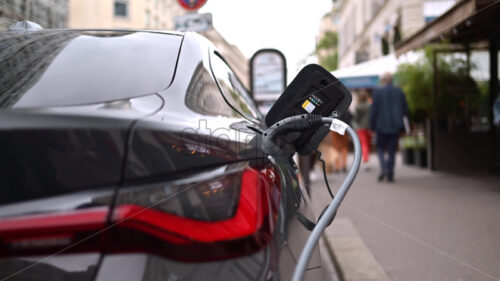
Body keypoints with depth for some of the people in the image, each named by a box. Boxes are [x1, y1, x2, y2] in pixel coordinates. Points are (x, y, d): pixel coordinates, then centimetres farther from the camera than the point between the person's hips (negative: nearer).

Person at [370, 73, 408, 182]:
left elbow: (373, 110, -6)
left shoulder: (378, 92, -4)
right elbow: (405, 110, 6)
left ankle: (384, 168, -11)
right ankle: (390, 175, 8)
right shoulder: (399, 92, 6)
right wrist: (402, 125, 13)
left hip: (382, 125, -3)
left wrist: (372, 126, -1)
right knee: (392, 150, 8)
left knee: (380, 148, 10)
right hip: (395, 126, 3)